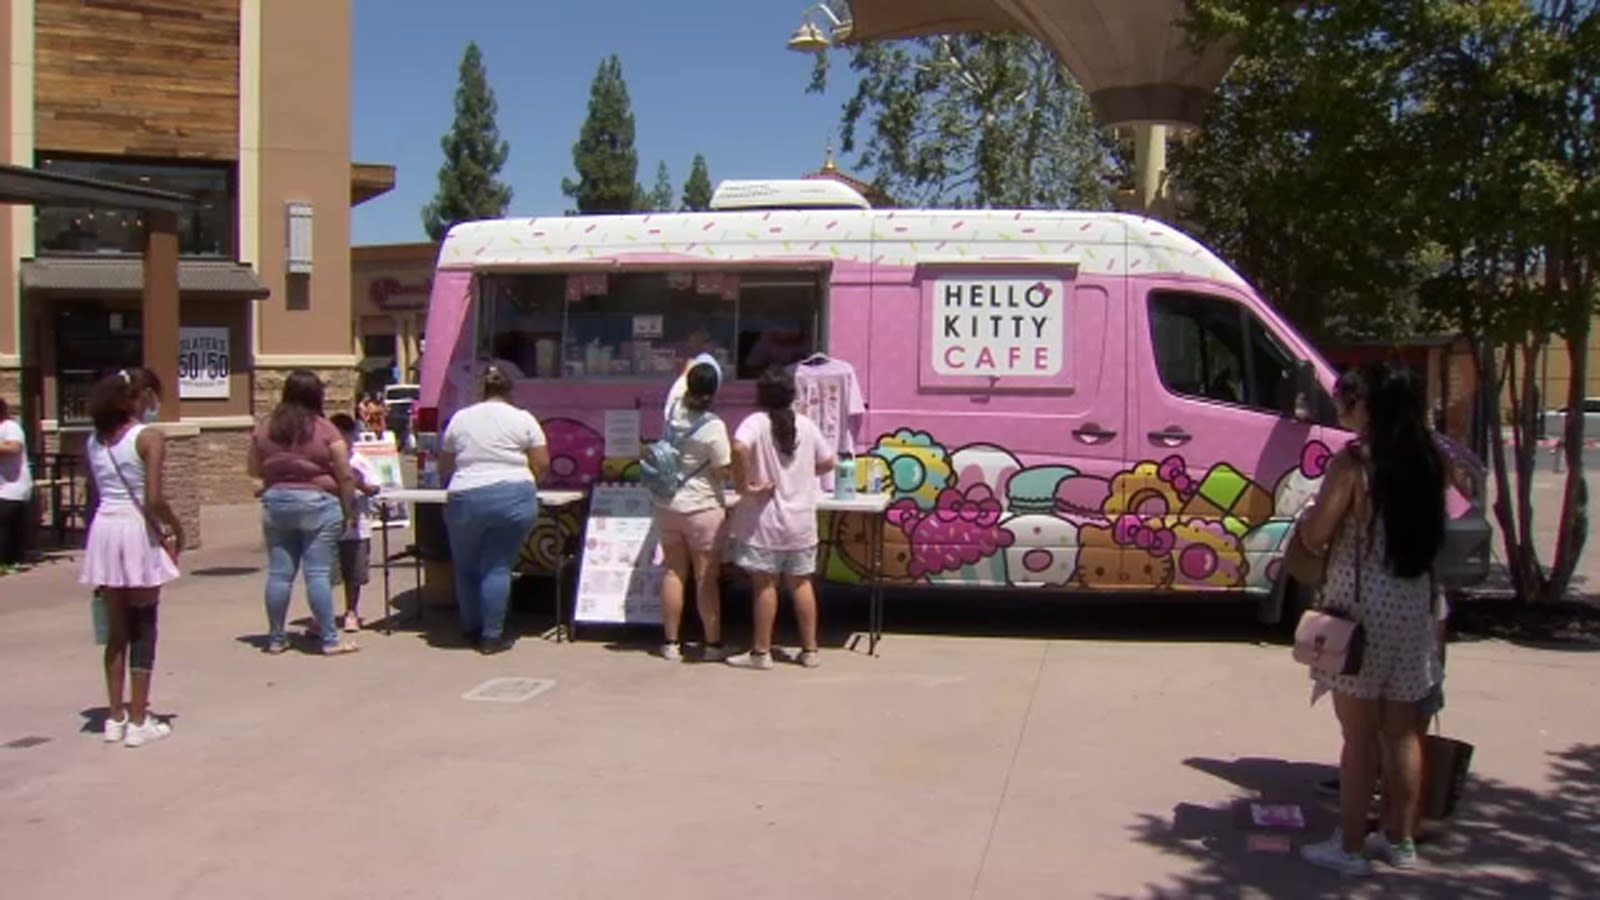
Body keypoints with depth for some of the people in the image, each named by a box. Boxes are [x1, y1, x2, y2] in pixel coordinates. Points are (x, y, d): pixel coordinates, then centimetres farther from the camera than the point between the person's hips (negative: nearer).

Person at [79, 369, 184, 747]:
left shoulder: (94, 441, 10)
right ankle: (138, 722, 5)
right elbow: (154, 499, -15)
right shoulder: (149, 437, -9)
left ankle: (115, 717, 20)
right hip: (138, 531, -6)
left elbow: (94, 497, 7)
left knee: (116, 630, 14)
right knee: (142, 629, 3)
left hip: (103, 530, 6)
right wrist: (176, 528, -1)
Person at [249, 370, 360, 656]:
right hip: (318, 504, -4)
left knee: (279, 573, 8)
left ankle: (276, 638, 17)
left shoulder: (264, 429, 4)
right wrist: (348, 512, 1)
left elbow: (255, 471, 12)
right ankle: (330, 639, 1)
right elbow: (345, 476, -7)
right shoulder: (325, 430, -7)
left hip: (276, 504, 4)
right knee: (319, 574, -3)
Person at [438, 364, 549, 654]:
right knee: (498, 567, 4)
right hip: (515, 497, -1)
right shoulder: (523, 419, 4)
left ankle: (472, 629, 27)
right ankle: (492, 636, 3)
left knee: (466, 568, 17)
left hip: (466, 499, 1)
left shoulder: (459, 419, 10)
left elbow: (444, 469, 16)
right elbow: (542, 463, 3)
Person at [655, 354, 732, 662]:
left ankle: (670, 643, 15)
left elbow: (681, 381, 20)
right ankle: (713, 644, 7)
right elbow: (725, 472, -12)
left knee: (674, 573, 12)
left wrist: (692, 366, 39)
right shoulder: (713, 426, -17)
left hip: (667, 506, 5)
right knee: (706, 578, 2)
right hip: (702, 509, -5)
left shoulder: (674, 410, -3)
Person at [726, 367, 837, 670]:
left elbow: (739, 448, -32)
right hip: (800, 519, 4)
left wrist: (743, 484, -21)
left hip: (764, 519, -4)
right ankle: (810, 650, 17)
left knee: (765, 584, 2)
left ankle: (761, 652, 8)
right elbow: (828, 463, 13)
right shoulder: (807, 425, 4)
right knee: (800, 583, 12)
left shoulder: (756, 422, -11)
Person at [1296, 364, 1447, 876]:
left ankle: (1350, 846, 8)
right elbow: (1434, 535, 12)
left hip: (1361, 607, -6)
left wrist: (1314, 509, 7)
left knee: (1359, 733, 1)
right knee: (1402, 731, 14)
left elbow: (1315, 536, -13)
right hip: (1414, 605, 6)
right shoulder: (1427, 463, 5)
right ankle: (1400, 840, 25)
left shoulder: (1353, 462, -13)